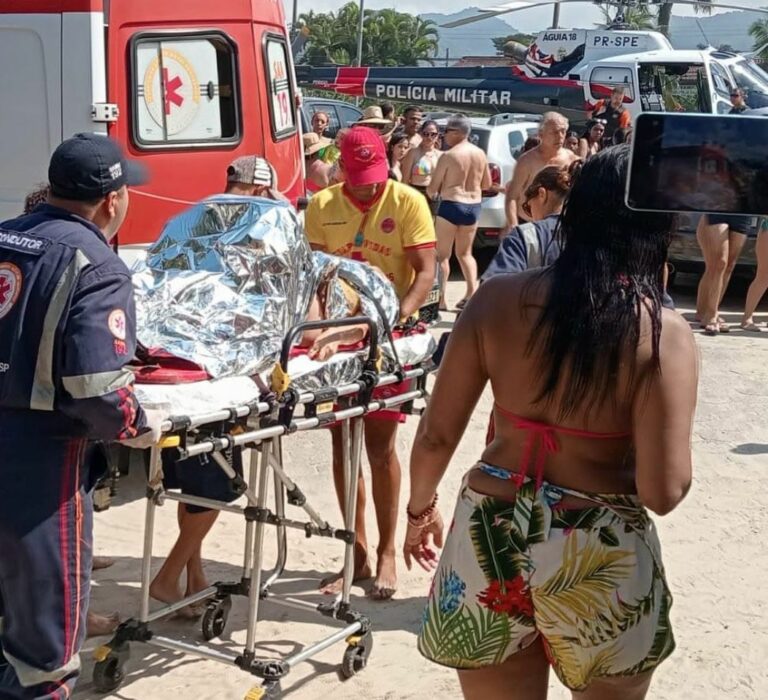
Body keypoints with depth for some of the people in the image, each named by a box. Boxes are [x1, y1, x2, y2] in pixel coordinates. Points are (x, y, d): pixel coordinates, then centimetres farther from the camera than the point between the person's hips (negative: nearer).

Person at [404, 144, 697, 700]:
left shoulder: (495, 299, -5)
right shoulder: (665, 333, -13)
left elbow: (435, 436, -1)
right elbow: (663, 492, -17)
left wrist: (421, 509, 18)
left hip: (489, 537, 2)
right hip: (601, 556, -2)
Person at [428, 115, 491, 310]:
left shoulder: (448, 156, -13)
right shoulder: (480, 154, 4)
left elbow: (433, 187, -8)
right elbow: (487, 184, 14)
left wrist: (430, 192, 14)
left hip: (451, 205, -6)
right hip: (473, 206, 6)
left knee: (442, 254, 3)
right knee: (465, 253, 19)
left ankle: (441, 298, 1)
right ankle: (472, 291, 8)